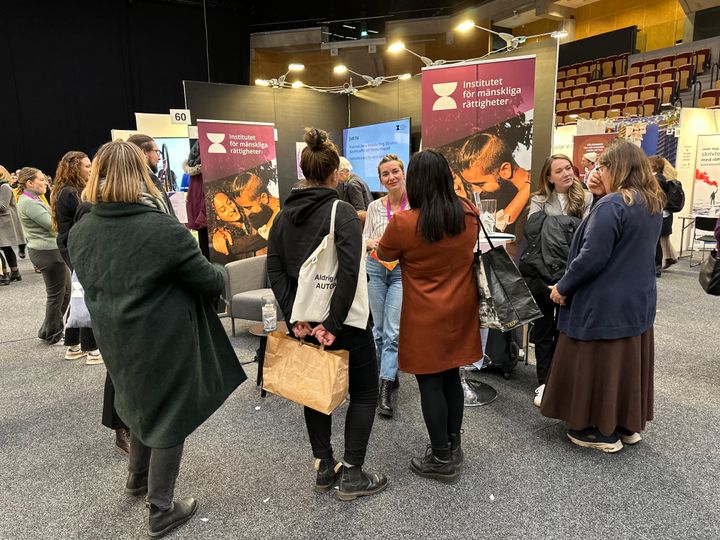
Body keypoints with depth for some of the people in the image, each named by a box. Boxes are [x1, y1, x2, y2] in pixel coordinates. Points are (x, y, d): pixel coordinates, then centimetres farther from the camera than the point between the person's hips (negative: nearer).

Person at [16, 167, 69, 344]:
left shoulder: (34, 200, 15)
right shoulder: (28, 203, -16)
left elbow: (49, 221, 15)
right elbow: (53, 224, -20)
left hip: (51, 250, 10)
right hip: (47, 252, -10)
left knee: (66, 291, 17)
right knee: (56, 294, 1)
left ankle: (48, 330, 28)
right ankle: (53, 336, 17)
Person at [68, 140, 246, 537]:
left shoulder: (78, 233, -5)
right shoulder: (165, 230, -23)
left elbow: (92, 285, 8)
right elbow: (211, 283, -16)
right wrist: (218, 276, 6)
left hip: (115, 341, 6)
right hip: (166, 343, -6)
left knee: (143, 403, 29)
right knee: (170, 417, 12)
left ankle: (137, 478, 50)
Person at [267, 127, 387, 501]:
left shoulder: (284, 214, 4)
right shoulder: (342, 211, -14)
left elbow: (275, 271, -1)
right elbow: (349, 271, -25)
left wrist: (294, 317, -5)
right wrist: (334, 324, -20)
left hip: (304, 318, 6)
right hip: (340, 319, -6)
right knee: (364, 391, 11)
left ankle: (323, 467, 29)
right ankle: (352, 475, 16)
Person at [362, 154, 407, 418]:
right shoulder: (375, 206, 4)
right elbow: (364, 239, 9)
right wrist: (371, 242, -13)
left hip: (403, 270, -3)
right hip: (375, 269, 3)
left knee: (393, 331, -7)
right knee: (379, 328, 12)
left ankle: (385, 389, 0)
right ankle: (388, 373, 32)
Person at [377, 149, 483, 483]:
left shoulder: (403, 223, -19)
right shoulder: (469, 213, -4)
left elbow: (384, 254, 0)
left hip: (427, 317, -5)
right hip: (460, 311, 6)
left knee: (430, 383, 7)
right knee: (451, 377, 18)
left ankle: (441, 460, 18)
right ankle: (453, 447, 32)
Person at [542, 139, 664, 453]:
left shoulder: (612, 205, -21)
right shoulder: (654, 204, 7)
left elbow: (592, 258, -25)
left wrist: (563, 287, -11)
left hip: (604, 304, -9)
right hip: (638, 301, 9)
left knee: (598, 362, 4)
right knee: (626, 360, 18)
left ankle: (603, 431, 16)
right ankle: (628, 424, 30)